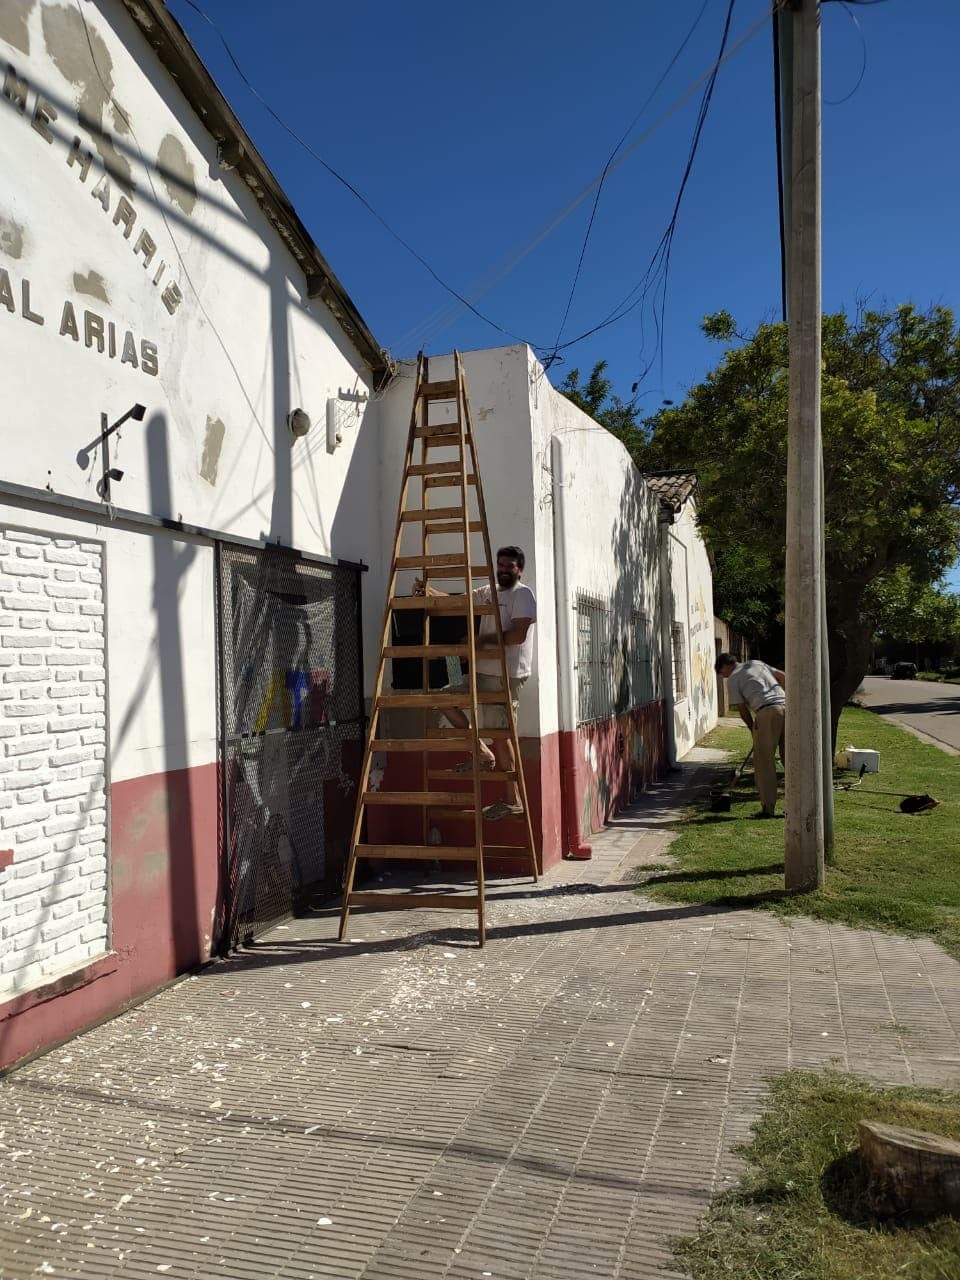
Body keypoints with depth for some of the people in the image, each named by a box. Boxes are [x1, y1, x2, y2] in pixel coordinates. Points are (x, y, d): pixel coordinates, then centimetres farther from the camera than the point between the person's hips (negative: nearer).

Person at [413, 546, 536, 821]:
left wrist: (483, 639, -11)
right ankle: (483, 753, 10)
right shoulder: (488, 593, 18)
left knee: (500, 734, -7)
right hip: (484, 673, 9)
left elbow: (518, 635, -17)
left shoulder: (523, 594, -6)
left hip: (505, 676, -9)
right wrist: (428, 590, -5)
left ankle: (512, 801, 3)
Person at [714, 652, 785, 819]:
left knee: (764, 762, 1)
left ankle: (768, 808, 1)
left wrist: (753, 729, 21)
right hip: (786, 706, 6)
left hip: (767, 712, -6)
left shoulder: (732, 679, 8)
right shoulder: (757, 663, 26)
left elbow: (743, 710, 9)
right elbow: (784, 677, 21)